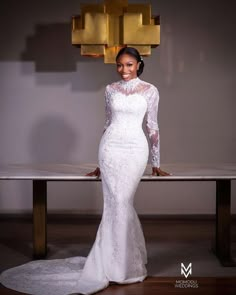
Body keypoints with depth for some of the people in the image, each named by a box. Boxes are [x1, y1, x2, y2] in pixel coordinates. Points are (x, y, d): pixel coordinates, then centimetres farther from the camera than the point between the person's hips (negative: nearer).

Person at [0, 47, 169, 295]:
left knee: (117, 204, -7)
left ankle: (116, 263, 6)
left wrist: (156, 163, 8)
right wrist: (100, 162, 16)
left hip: (135, 149, -1)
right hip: (111, 147, 2)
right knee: (118, 204, -5)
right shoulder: (110, 90, 10)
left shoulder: (150, 90, 4)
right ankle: (128, 263, 8)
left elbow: (152, 127, 7)